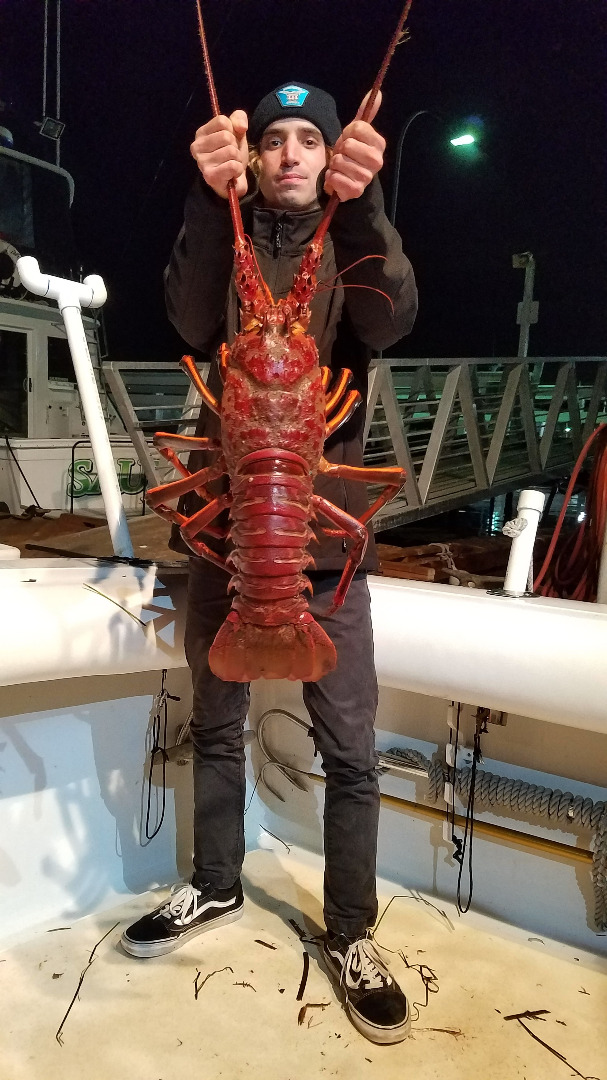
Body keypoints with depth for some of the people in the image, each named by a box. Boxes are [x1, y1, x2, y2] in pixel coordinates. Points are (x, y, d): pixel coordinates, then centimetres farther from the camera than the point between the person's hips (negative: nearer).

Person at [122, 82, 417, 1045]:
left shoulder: (351, 245, 7)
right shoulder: (225, 243, 8)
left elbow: (391, 319, -17)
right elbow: (191, 321, -16)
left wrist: (361, 204, -34)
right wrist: (212, 199, -32)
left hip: (328, 525, -1)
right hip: (226, 517, 2)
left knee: (350, 747, 3)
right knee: (214, 723, 14)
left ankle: (350, 934, 22)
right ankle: (216, 888, 36)